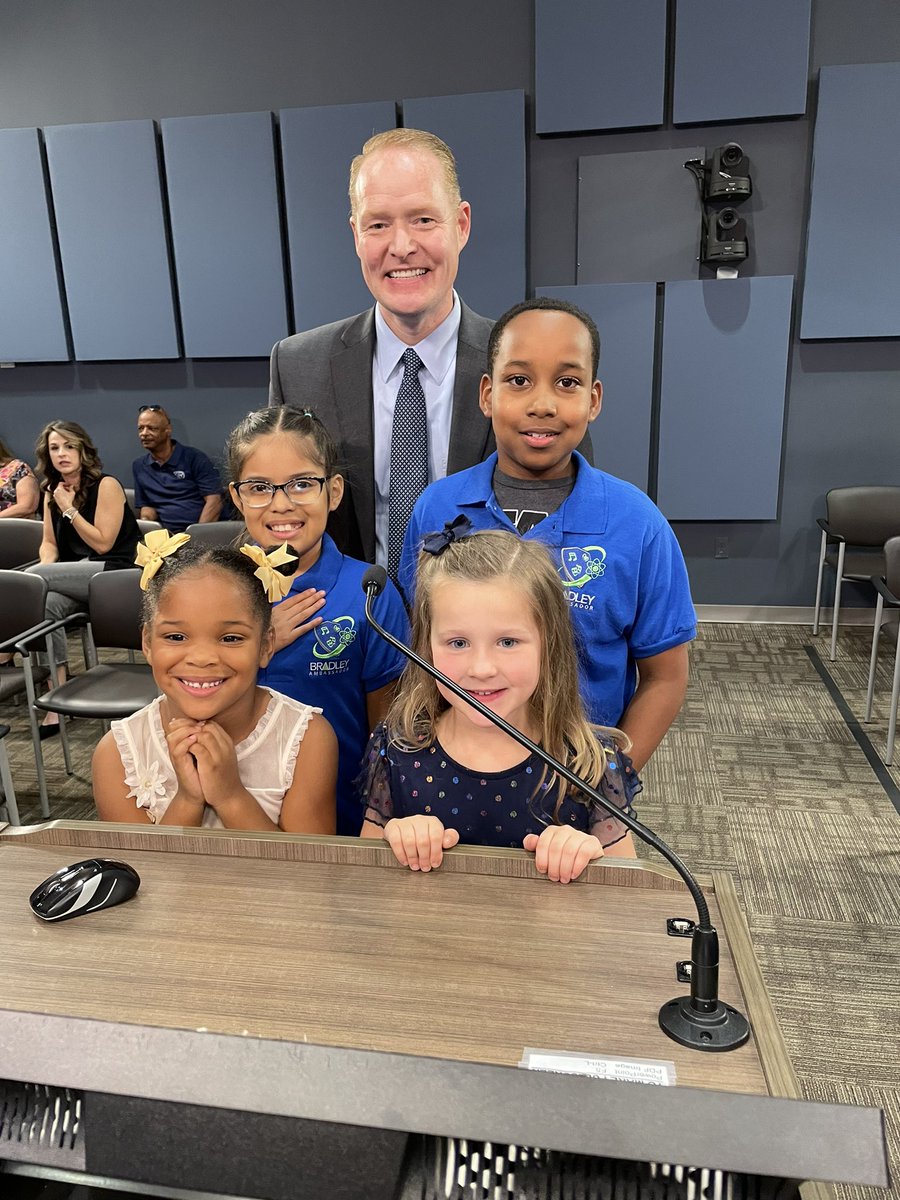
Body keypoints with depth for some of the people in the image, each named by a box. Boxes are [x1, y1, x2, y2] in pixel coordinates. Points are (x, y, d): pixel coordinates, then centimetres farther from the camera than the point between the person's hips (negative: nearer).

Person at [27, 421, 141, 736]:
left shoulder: (106, 486, -5)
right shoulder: (52, 492, 15)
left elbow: (102, 544, -8)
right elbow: (49, 542, 17)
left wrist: (69, 509, -10)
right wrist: (46, 569, -5)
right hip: (76, 577, 5)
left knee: (30, 578, -25)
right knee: (47, 604, -29)